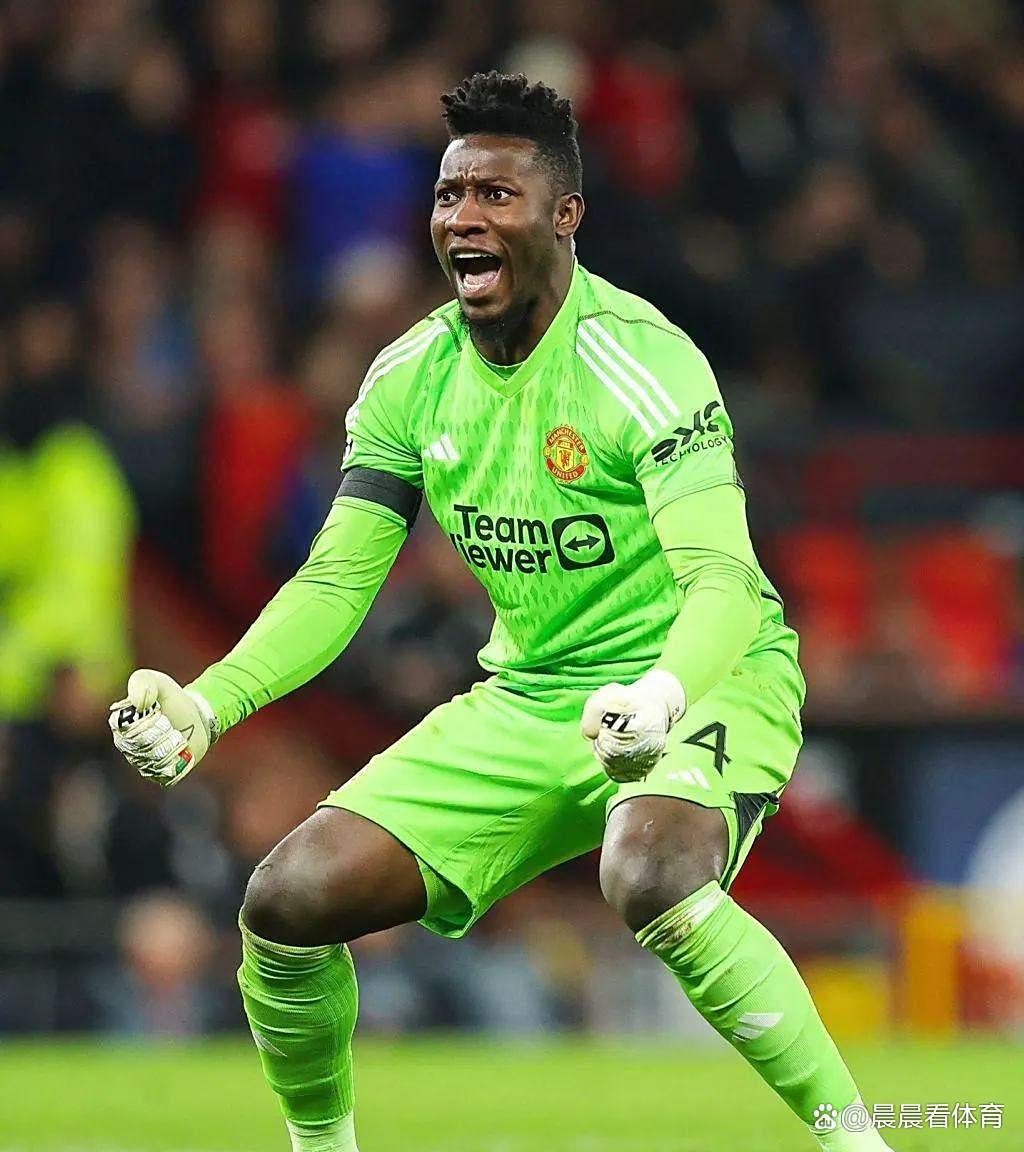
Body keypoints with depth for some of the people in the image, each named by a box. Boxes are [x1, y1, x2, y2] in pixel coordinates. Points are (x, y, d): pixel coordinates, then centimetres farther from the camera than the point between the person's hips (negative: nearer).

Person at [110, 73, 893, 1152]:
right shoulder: (411, 377, -1)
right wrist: (203, 706, -16)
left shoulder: (639, 361, -20)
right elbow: (335, 580, 2)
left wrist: (661, 697, -51)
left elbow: (722, 580, -29)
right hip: (529, 696, 6)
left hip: (705, 674, -6)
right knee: (289, 901, -6)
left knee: (651, 880, -39)